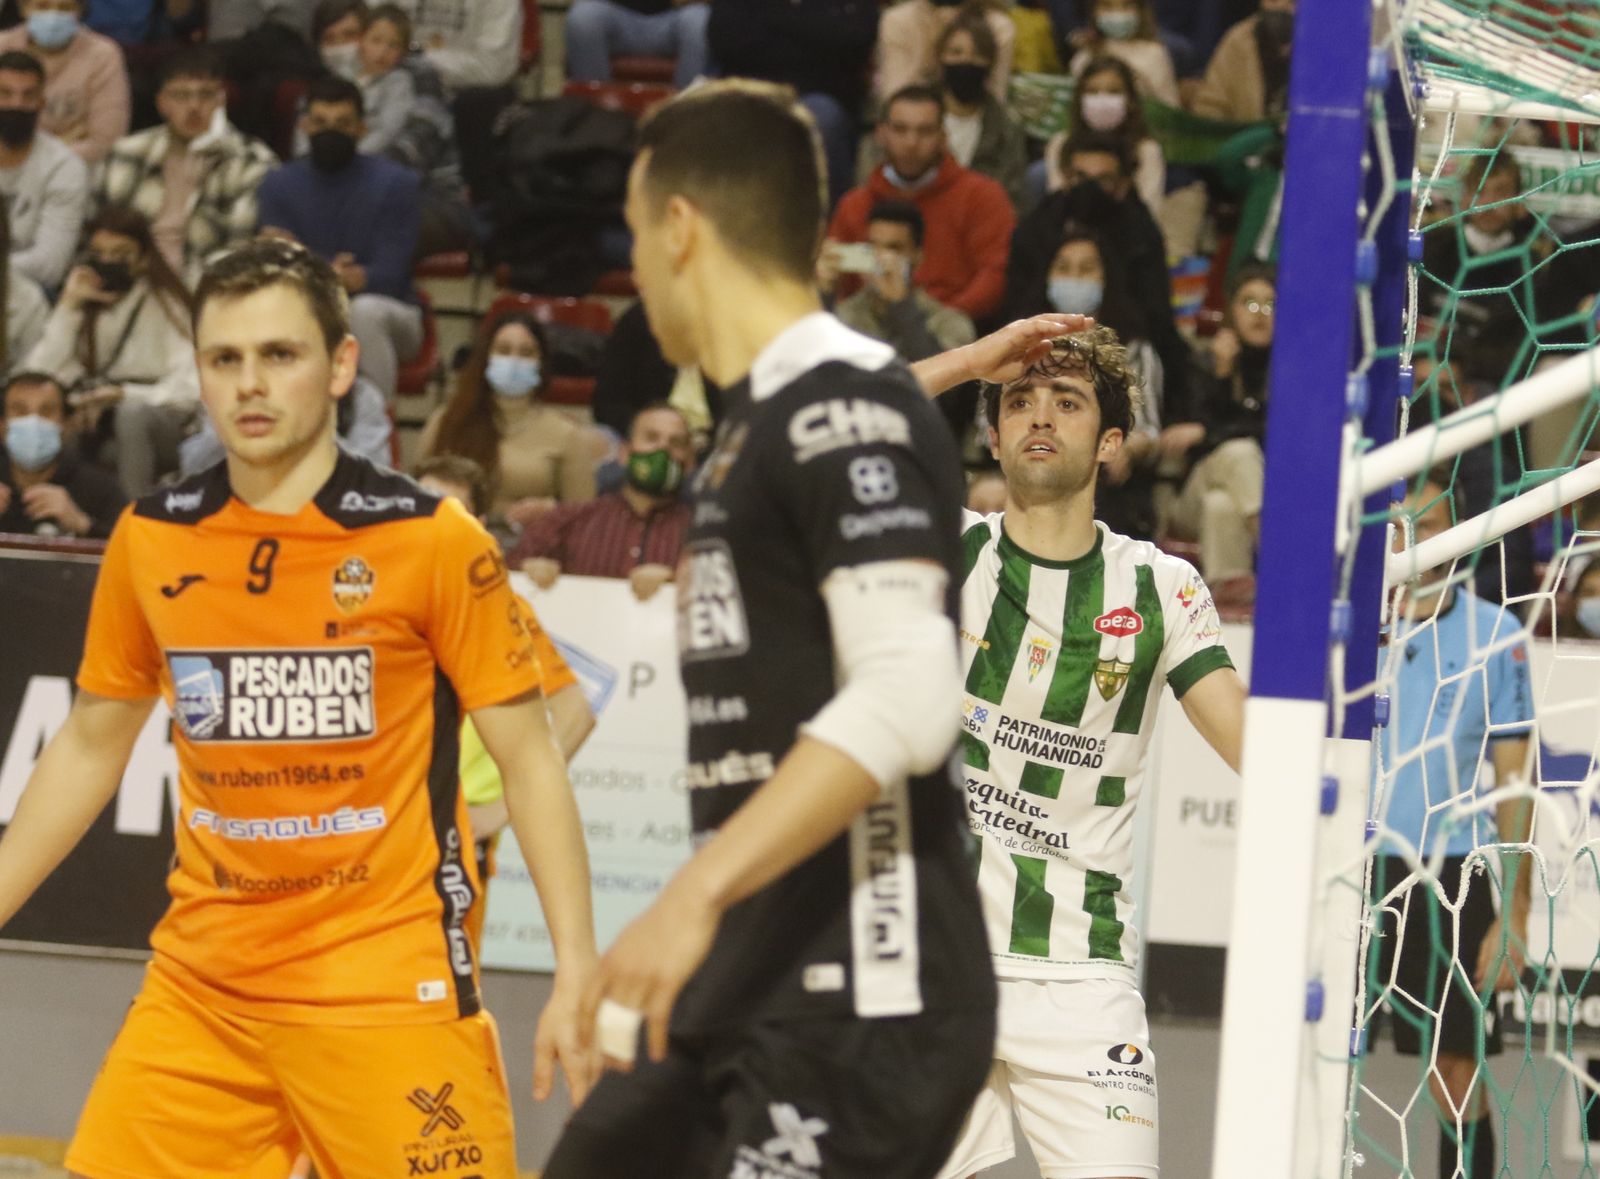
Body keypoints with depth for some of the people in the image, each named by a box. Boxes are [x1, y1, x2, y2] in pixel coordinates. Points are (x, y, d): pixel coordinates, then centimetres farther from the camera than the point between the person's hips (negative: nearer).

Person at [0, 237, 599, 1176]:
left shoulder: (431, 540, -8)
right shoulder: (151, 541, 4)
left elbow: (529, 759, -4)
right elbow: (91, 746, 17)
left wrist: (577, 969, -11)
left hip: (390, 985, -4)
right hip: (199, 984, 4)